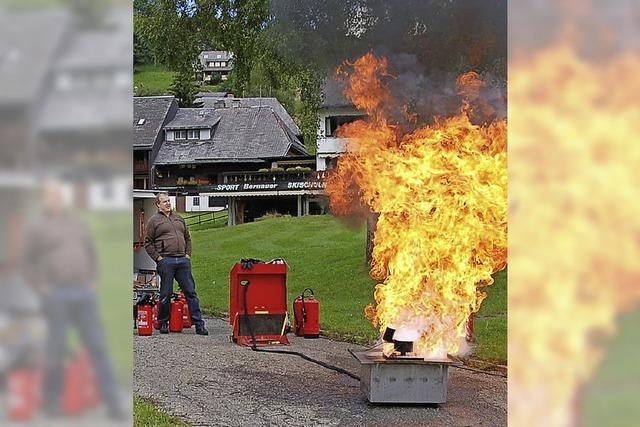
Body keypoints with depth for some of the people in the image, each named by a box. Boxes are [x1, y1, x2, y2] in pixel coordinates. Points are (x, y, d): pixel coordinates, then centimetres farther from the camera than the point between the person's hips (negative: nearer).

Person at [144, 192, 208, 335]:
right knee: (166, 294, 2)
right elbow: (148, 243, 3)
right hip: (166, 261, -4)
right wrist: (158, 258, -6)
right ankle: (163, 323, 16)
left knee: (191, 292, 1)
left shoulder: (179, 219, 19)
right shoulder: (154, 221, 5)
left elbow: (187, 238, 25)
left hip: (183, 260, 4)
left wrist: (188, 254, 13)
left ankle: (199, 324, 1)